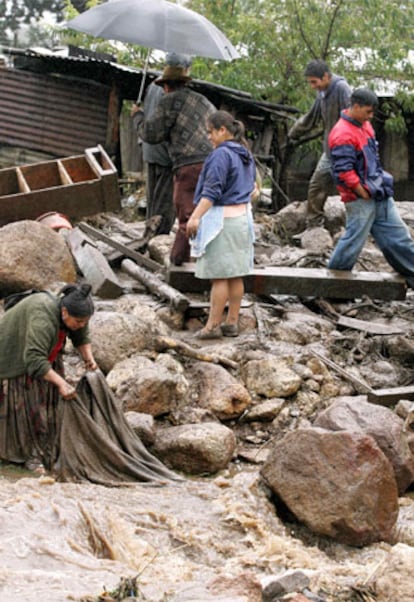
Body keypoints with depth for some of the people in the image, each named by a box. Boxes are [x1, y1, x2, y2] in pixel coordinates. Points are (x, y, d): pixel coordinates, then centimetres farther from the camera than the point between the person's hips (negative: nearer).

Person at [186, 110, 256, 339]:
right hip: (243, 217, 9)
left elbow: (212, 190, -23)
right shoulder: (246, 155, 12)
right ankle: (232, 322, 16)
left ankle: (213, 326, -1)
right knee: (236, 275, 11)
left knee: (219, 276, -5)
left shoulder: (221, 155, -15)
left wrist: (195, 217, -28)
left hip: (221, 219, -9)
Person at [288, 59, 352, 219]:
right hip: (329, 150, 9)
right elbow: (311, 118, 23)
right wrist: (294, 133, 31)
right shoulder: (322, 93, 9)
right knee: (316, 186, 13)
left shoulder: (341, 88, -18)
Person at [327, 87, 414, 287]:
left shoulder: (364, 125, 11)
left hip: (380, 195, 9)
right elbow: (344, 171, -24)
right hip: (360, 200, -9)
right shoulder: (343, 134, -20)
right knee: (354, 240, -1)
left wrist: (381, 184, 16)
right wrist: (364, 194, -17)